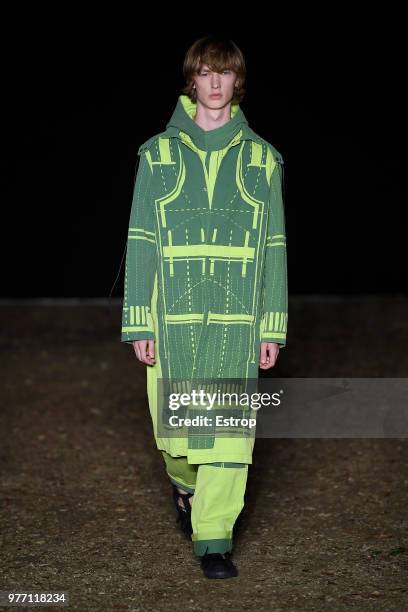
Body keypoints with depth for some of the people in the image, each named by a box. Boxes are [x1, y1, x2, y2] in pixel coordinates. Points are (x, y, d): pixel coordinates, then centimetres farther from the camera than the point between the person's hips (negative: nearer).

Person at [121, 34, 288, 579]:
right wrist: (137, 323, -2)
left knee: (229, 425, -5)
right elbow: (140, 242, 4)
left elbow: (274, 248, 7)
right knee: (173, 421, 8)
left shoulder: (261, 158, 7)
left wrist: (273, 328, 3)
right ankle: (185, 482, 40)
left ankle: (214, 538, 3)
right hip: (173, 316, 0)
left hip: (237, 320, 0)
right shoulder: (159, 155, 5)